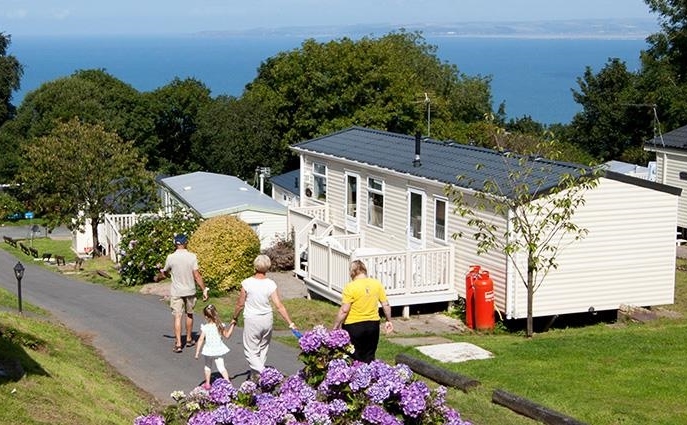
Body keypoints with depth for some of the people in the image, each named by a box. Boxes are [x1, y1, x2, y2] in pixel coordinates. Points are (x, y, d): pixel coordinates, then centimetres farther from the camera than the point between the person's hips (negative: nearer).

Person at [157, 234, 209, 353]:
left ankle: (178, 344, -7)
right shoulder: (192, 257, -10)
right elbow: (197, 276, -12)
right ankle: (189, 339, 30)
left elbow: (164, 274, 6)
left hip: (176, 292, -1)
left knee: (177, 317, -1)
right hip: (190, 291, 1)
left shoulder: (171, 257, -9)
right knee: (189, 314, 18)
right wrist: (204, 290, -7)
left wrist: (157, 278, 28)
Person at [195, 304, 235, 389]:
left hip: (209, 350, -1)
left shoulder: (205, 327, -14)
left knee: (207, 366, 21)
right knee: (221, 367, 3)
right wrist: (232, 325, 13)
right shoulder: (220, 325, -7)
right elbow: (227, 335, 3)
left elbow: (201, 340, -13)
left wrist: (197, 352, -7)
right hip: (219, 350, 1)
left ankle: (207, 383, 29)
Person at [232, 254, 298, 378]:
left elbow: (240, 304, -8)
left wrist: (235, 318, 10)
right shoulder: (271, 284, -9)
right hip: (267, 319, 4)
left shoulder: (247, 283, -16)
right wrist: (290, 323, -5)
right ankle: (255, 375, 31)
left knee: (251, 351, 4)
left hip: (252, 321, -4)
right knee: (263, 349, 20)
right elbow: (279, 306, -10)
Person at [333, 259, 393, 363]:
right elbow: (386, 305, 4)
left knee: (354, 359, 5)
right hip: (373, 324, 4)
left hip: (354, 326, -4)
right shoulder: (377, 284, -1)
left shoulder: (350, 287, -15)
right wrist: (389, 321, 17)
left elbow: (344, 310, -17)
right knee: (369, 358, 14)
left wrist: (336, 326, -9)